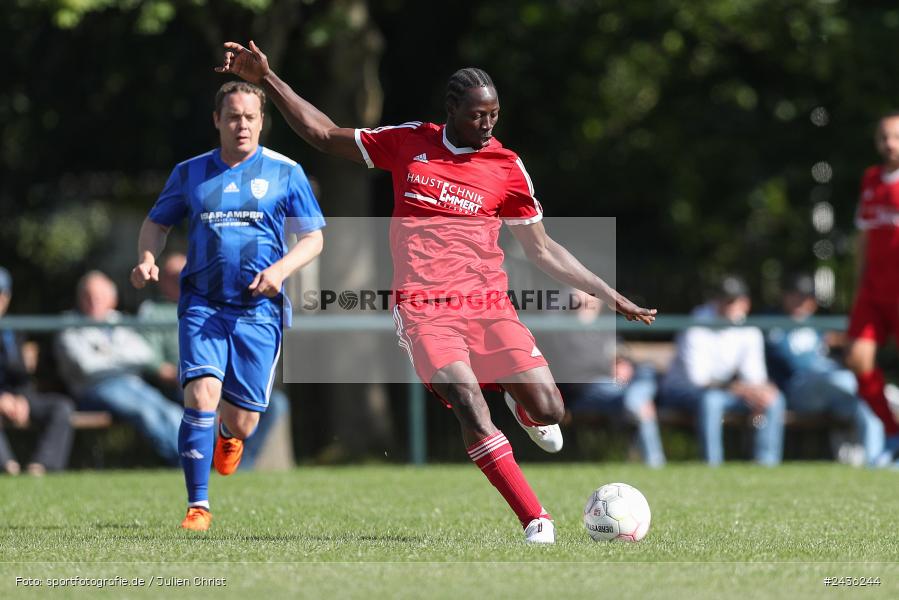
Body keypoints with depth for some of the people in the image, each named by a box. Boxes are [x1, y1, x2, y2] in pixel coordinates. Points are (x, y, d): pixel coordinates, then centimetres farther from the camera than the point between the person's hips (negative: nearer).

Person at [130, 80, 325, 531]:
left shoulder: (285, 173, 3)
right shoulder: (190, 172, 8)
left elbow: (312, 238, 5)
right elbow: (157, 222, 19)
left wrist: (281, 269, -13)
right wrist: (147, 259, -2)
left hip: (259, 310, 0)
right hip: (202, 305, 0)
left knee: (241, 422, 2)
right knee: (201, 398, -20)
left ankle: (228, 436, 43)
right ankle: (198, 507, -12)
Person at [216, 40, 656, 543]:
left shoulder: (508, 168, 7)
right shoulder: (410, 143, 7)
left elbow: (542, 249, 14)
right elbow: (325, 135, 16)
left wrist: (613, 298, 11)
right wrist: (267, 80, 10)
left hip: (489, 303, 1)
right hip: (424, 307, -1)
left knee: (549, 412, -12)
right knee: (470, 405, -24)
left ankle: (523, 406, 27)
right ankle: (536, 521, -18)